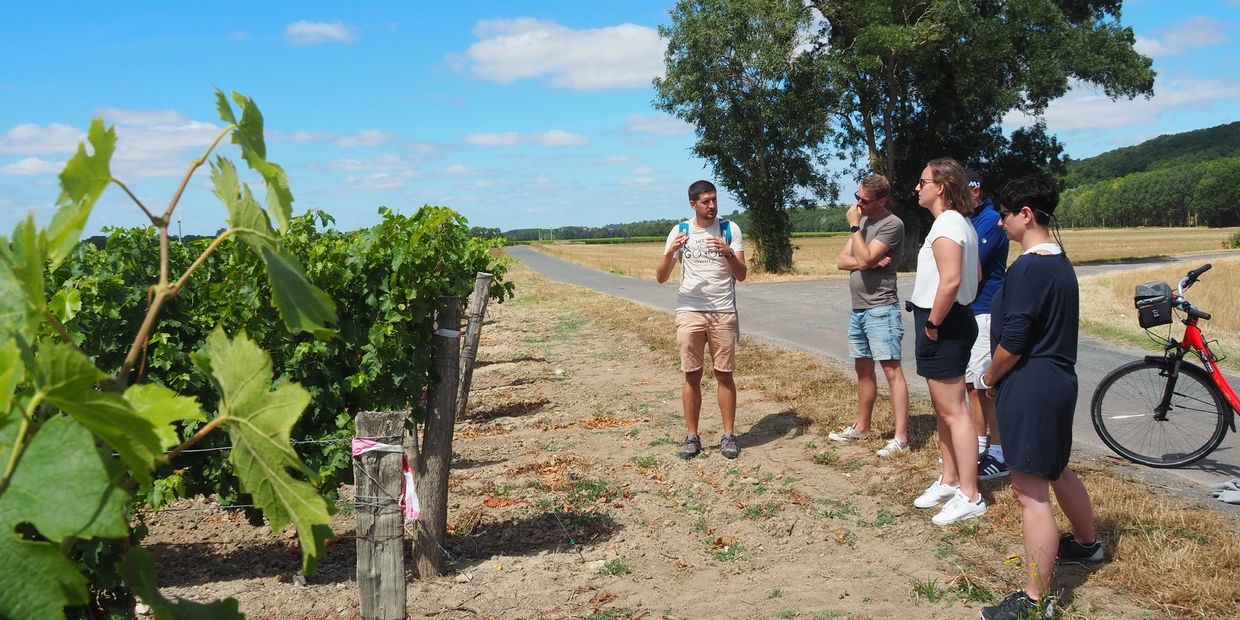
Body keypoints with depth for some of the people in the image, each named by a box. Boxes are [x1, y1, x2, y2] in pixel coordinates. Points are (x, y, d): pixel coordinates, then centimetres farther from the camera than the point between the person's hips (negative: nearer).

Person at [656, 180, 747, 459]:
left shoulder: (730, 229, 2)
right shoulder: (680, 231, 3)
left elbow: (741, 275, -3)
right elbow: (661, 277, 2)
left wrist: (727, 253, -21)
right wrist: (670, 252, -17)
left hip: (723, 312, 0)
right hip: (689, 312, 1)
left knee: (724, 374, 3)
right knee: (692, 375, 3)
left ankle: (729, 435, 11)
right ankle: (692, 436, 9)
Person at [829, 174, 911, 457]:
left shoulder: (892, 224, -12)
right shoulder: (862, 221, 14)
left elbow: (863, 260, -22)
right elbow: (842, 261, 8)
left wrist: (854, 226, -12)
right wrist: (871, 263, -11)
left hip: (881, 309, -9)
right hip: (858, 309, 9)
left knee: (892, 370, -10)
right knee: (863, 370, 16)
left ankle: (901, 438, -12)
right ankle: (861, 427, 28)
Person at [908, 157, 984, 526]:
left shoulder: (946, 225, -18)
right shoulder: (959, 223, 15)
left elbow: (951, 280, -29)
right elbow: (971, 275, 21)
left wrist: (933, 323, -19)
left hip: (944, 326, -11)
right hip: (952, 320, 11)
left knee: (953, 410, -6)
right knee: (944, 408, 17)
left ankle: (969, 496, 0)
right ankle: (950, 481, 28)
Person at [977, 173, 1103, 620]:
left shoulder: (1028, 268, -19)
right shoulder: (1060, 261, 12)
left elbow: (1013, 340, -21)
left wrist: (989, 379, -3)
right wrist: (1002, 380, 17)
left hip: (1030, 386, -11)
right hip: (1058, 381, 11)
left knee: (1030, 492, -7)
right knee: (1057, 469, 29)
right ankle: (1087, 543, 51)